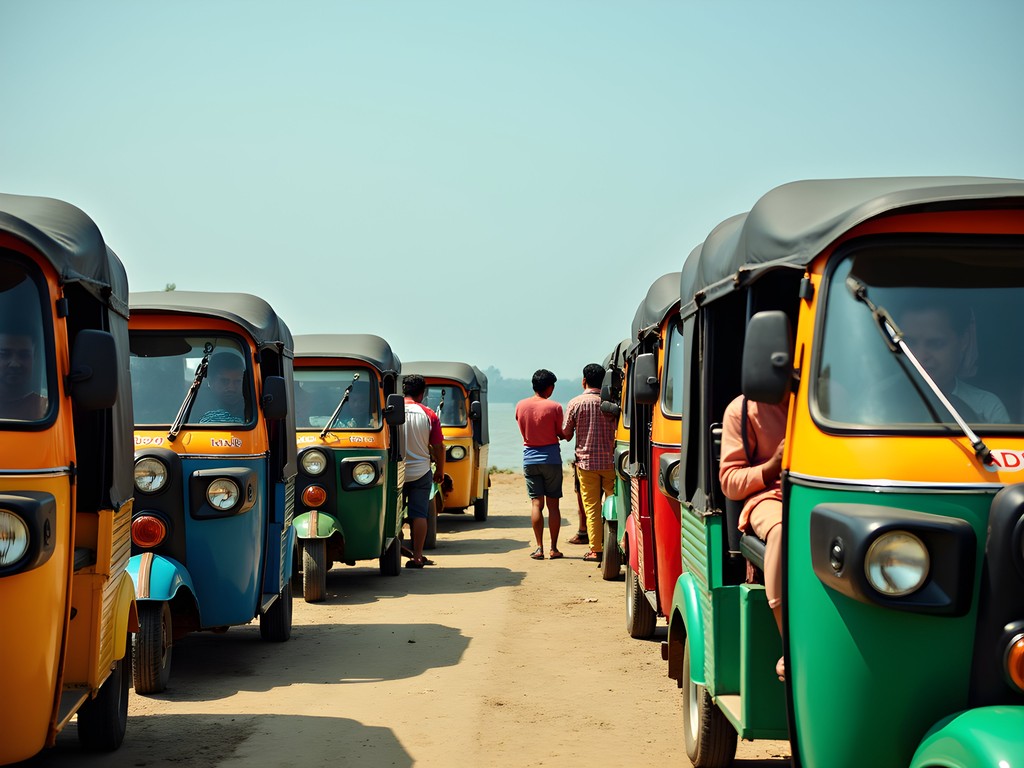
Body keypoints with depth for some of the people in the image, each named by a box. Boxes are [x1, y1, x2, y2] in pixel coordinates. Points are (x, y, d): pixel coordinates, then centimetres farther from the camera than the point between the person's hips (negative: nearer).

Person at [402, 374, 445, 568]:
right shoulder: (429, 415, -6)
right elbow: (438, 447, -3)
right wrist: (440, 471, 11)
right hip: (420, 472, 0)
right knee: (419, 514, 3)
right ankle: (417, 557, 1)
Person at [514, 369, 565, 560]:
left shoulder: (521, 406, 0)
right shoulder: (554, 407, -10)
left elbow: (523, 430, 10)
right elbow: (561, 434, -3)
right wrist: (561, 434, 18)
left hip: (530, 459, 3)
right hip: (551, 458, -2)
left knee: (536, 503, 4)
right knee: (553, 504, 4)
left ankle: (539, 548, -1)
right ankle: (553, 548, 5)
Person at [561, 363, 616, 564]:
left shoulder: (575, 403, -5)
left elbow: (566, 434, 0)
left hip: (586, 461, -1)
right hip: (609, 460, 1)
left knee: (592, 506, 2)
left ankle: (596, 549, 1)